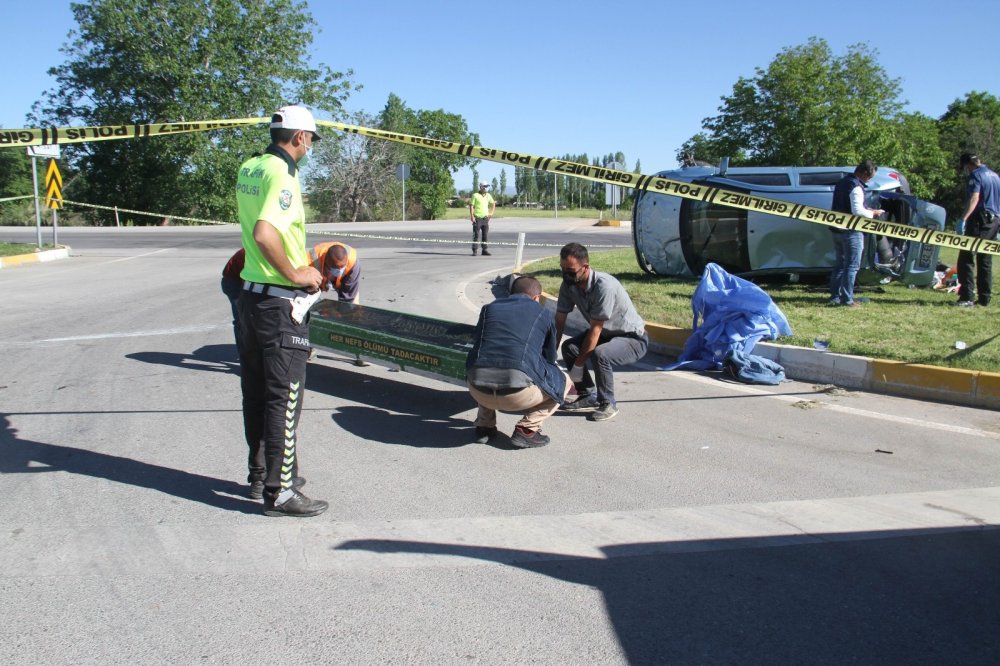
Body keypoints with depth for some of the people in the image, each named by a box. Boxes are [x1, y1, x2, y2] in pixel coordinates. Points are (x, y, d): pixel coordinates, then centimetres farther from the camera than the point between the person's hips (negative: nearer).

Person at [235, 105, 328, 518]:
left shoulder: (248, 169, 10)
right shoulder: (282, 174, -18)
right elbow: (264, 233, -31)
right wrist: (295, 274, -18)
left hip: (250, 294, 9)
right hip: (279, 301, -9)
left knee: (256, 392, 16)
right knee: (284, 398, -3)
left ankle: (261, 474, 29)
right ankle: (280, 492, 3)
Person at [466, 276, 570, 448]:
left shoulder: (489, 308, 21)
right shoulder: (544, 314, 16)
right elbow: (549, 358, 27)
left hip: (478, 391, 4)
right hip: (517, 394, -4)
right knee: (563, 382, 24)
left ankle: (484, 426, 24)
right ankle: (526, 430, 9)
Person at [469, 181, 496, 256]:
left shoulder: (488, 195, 10)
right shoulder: (475, 195, -5)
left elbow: (493, 204, 23)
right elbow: (471, 206, -6)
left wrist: (491, 213, 12)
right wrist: (472, 216, -14)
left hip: (485, 218, 5)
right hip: (477, 218, -5)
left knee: (485, 235, 6)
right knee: (476, 235, -4)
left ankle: (484, 250, 12)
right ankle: (474, 251, -2)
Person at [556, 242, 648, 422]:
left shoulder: (604, 286, -33)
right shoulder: (569, 285, -11)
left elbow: (595, 329, -30)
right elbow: (559, 321, -6)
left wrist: (578, 365, -26)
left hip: (634, 339, -8)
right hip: (608, 334, 8)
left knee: (599, 354, -33)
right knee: (569, 347, -9)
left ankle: (608, 404, -11)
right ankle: (589, 397, 5)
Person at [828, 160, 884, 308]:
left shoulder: (842, 183, 13)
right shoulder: (856, 187, -17)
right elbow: (857, 211, -24)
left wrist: (867, 210, 14)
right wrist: (872, 213, -7)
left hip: (837, 230, 9)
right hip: (851, 232, -9)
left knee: (839, 264, 15)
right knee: (852, 266, -3)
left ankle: (835, 297, 17)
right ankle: (847, 299, -3)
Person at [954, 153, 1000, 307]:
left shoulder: (975, 175, -7)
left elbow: (974, 198, -22)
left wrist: (963, 219, -32)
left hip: (980, 220, -8)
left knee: (966, 259, -8)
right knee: (985, 261, 15)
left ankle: (967, 297, -14)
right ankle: (985, 297, 17)